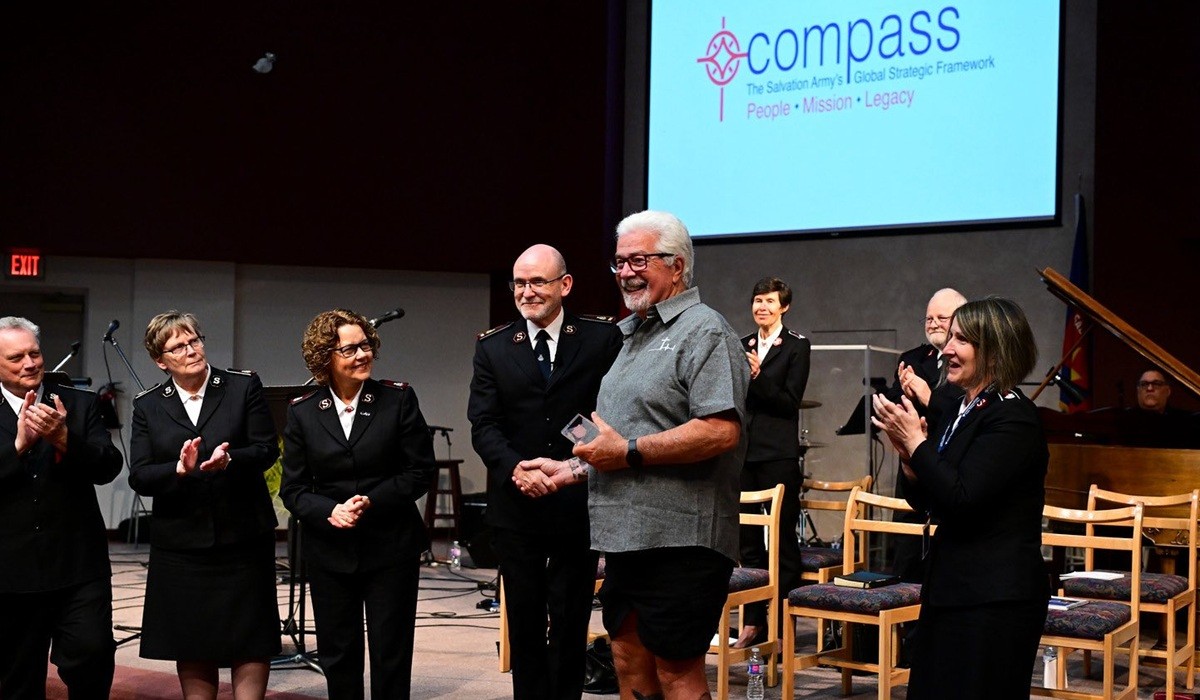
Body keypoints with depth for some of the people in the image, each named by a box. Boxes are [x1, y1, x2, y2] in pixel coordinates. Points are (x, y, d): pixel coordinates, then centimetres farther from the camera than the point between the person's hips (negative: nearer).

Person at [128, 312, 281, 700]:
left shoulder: (244, 386, 0)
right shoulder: (148, 406, 4)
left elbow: (267, 449, -5)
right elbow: (138, 477, -2)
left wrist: (229, 460, -24)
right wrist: (178, 469, -21)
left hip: (243, 536, -1)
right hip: (181, 542, 2)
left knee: (251, 640, 3)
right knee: (191, 647, 9)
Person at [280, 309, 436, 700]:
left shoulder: (399, 399, -3)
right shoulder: (302, 412, 2)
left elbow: (420, 471, -4)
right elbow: (293, 488, 2)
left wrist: (371, 501, -17)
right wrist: (329, 511, -18)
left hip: (390, 548, -2)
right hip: (329, 553, 2)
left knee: (391, 656, 4)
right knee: (337, 655, 10)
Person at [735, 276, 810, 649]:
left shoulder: (797, 346, 0)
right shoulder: (742, 346, 14)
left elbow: (791, 401, -9)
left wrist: (758, 376, -18)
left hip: (779, 454, -5)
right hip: (744, 451, 5)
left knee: (783, 539, -2)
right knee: (749, 541, 9)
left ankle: (785, 622, 4)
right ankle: (753, 622, 16)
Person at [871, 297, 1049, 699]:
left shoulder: (1013, 418, -15)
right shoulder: (959, 413, 12)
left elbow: (961, 499, -24)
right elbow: (926, 503, 16)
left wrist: (916, 442, -16)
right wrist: (908, 454, -2)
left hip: (994, 601, -9)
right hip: (949, 589, 9)